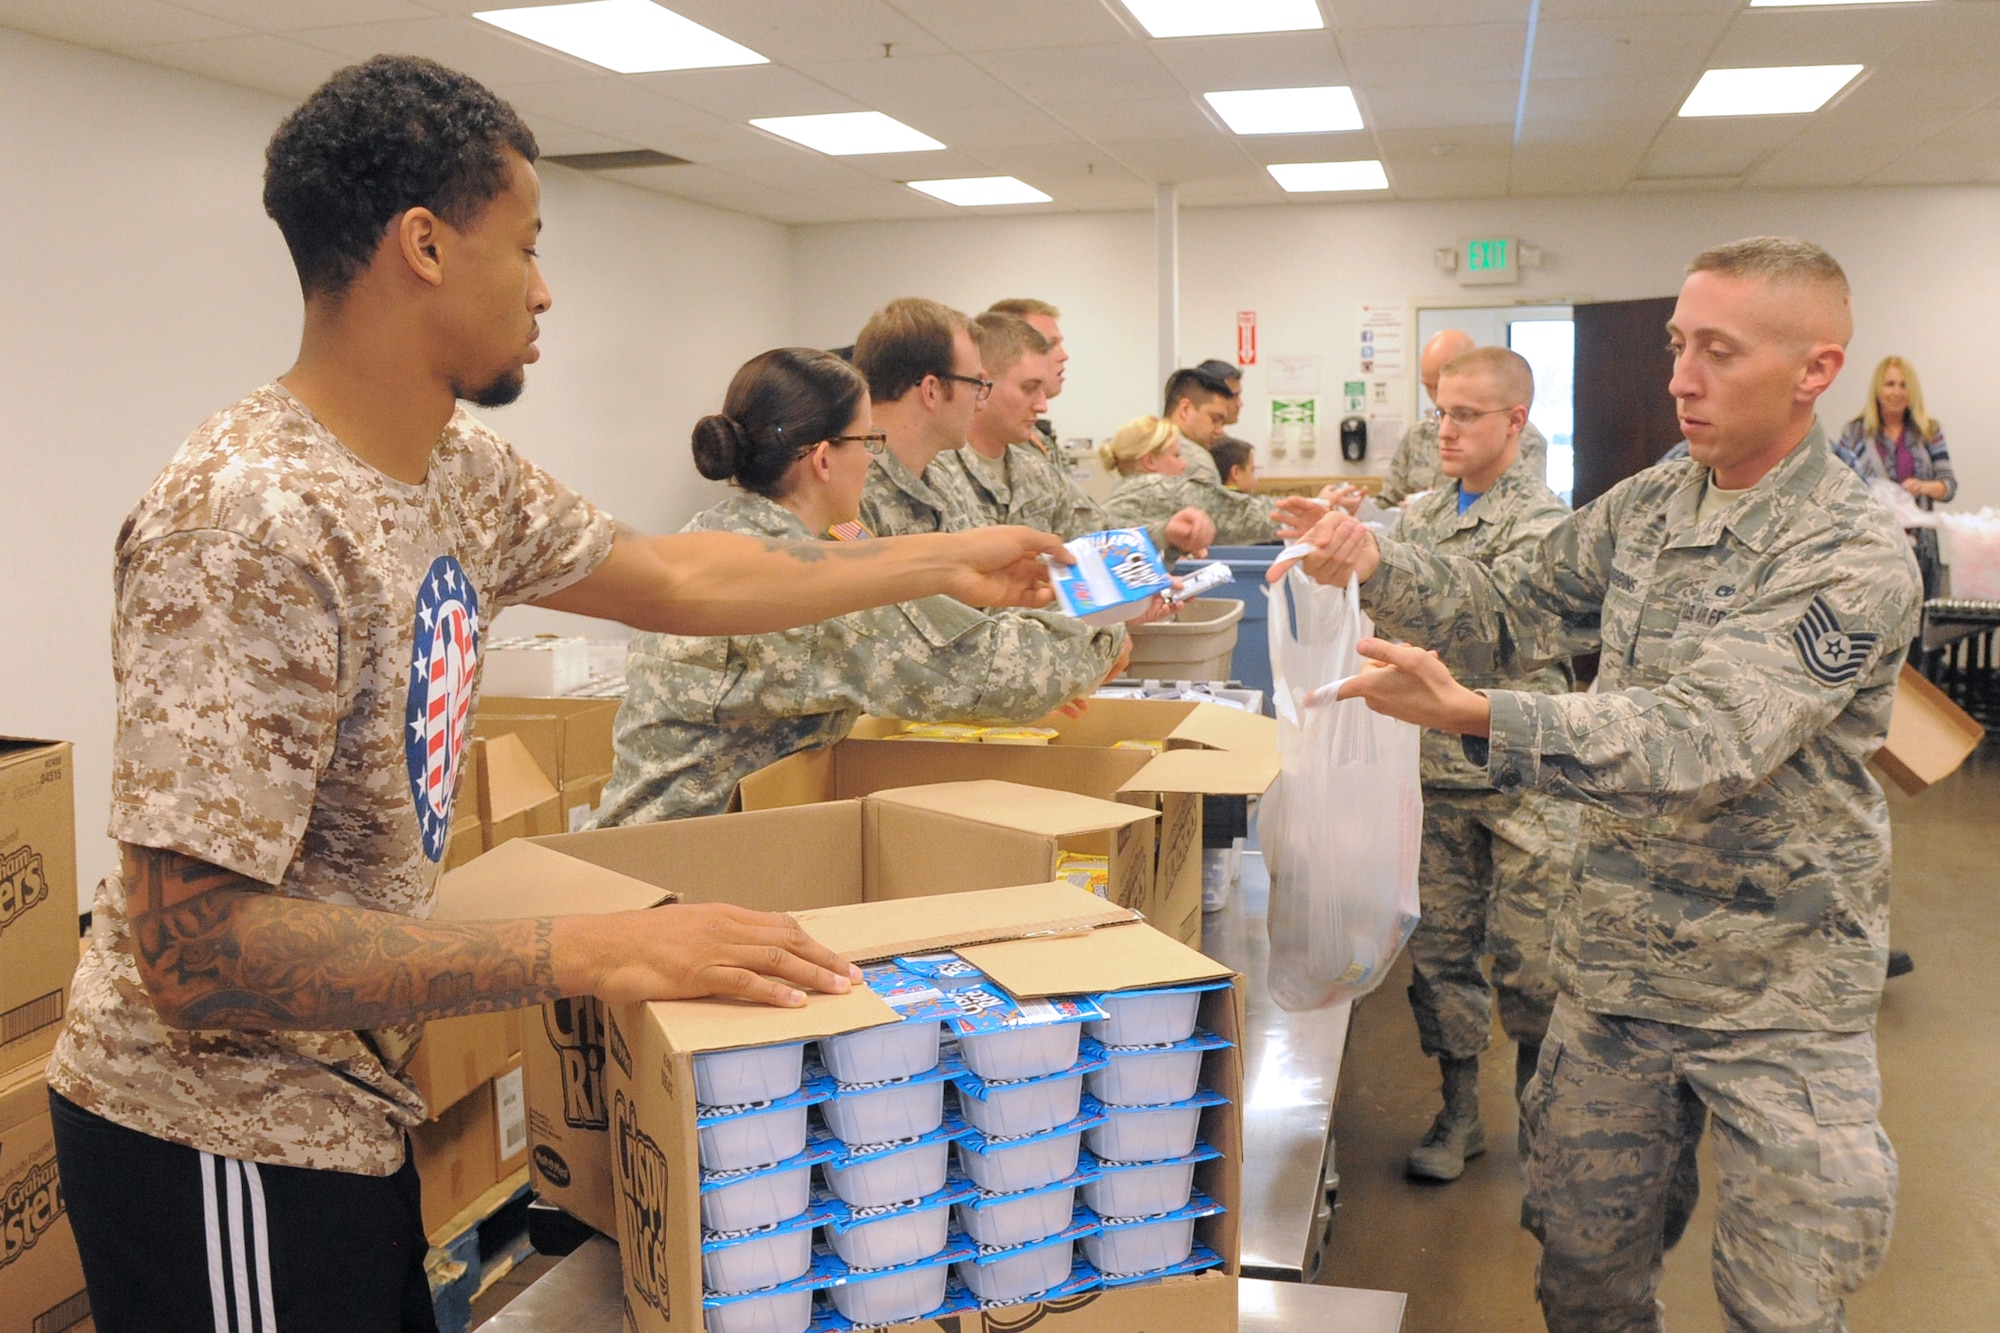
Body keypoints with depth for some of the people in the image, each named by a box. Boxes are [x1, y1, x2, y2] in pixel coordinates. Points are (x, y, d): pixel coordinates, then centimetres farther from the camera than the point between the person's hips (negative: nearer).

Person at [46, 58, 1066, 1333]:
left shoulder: (460, 469, -1)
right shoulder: (245, 523, -28)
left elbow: (673, 577, 12)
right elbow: (194, 951, -30)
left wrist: (946, 561, 17)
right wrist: (591, 952, -33)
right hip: (222, 1143, -8)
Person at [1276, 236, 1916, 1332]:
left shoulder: (1854, 557, -19)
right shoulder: (1645, 507, 3)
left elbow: (1701, 739, -31)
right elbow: (1513, 609, 7)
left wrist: (1474, 716, -42)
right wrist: (1380, 567, -12)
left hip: (1777, 993, -5)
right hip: (1616, 956, 5)